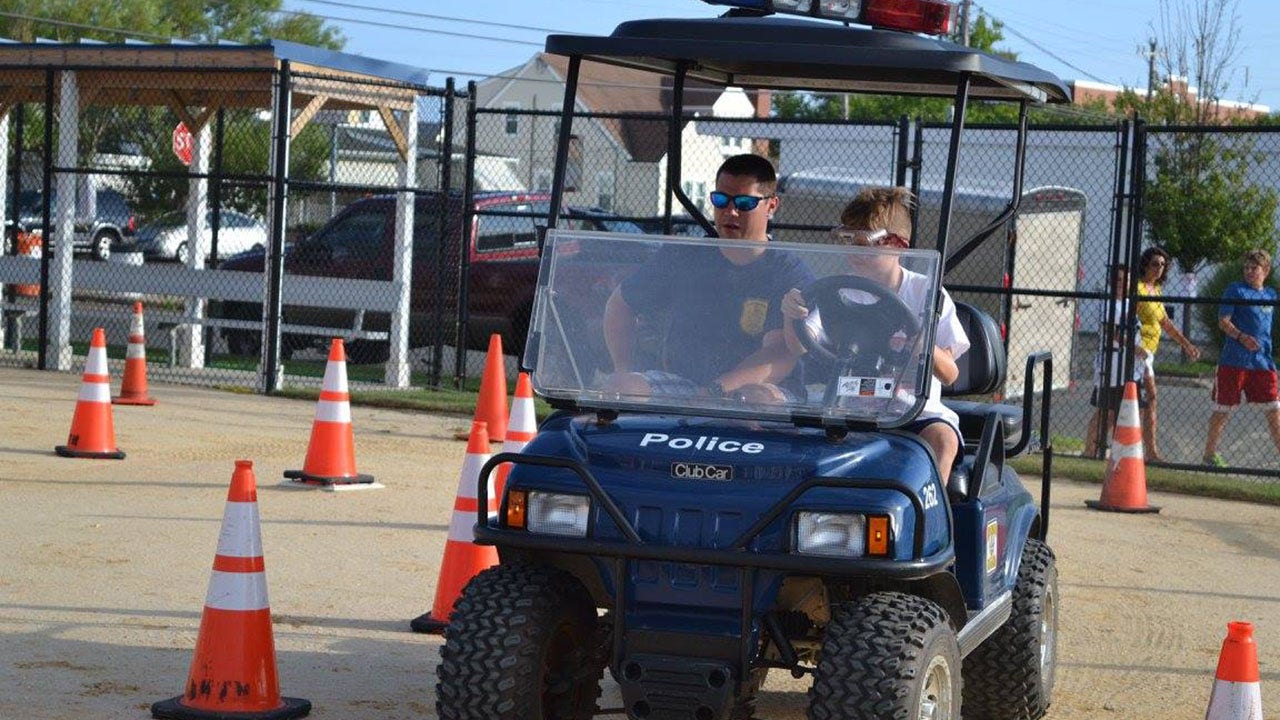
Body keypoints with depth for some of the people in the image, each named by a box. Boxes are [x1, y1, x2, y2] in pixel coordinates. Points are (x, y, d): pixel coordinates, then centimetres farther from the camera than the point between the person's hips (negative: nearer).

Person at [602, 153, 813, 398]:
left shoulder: (790, 273, 0)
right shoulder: (683, 257, 12)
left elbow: (780, 356, -15)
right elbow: (620, 304, 24)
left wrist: (715, 392, -30)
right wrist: (624, 370, 5)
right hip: (677, 383, 2)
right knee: (622, 388, -29)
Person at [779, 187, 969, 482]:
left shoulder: (927, 293, -1)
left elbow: (949, 374, -8)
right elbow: (800, 347, -8)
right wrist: (791, 316, -30)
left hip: (917, 411, -2)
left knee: (941, 437, -32)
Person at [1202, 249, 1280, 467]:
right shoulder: (1235, 289, -2)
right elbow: (1223, 321, -9)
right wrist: (1241, 337, -24)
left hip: (1262, 361, 5)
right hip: (1234, 360, -5)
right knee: (1223, 408, 2)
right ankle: (1210, 453, 13)